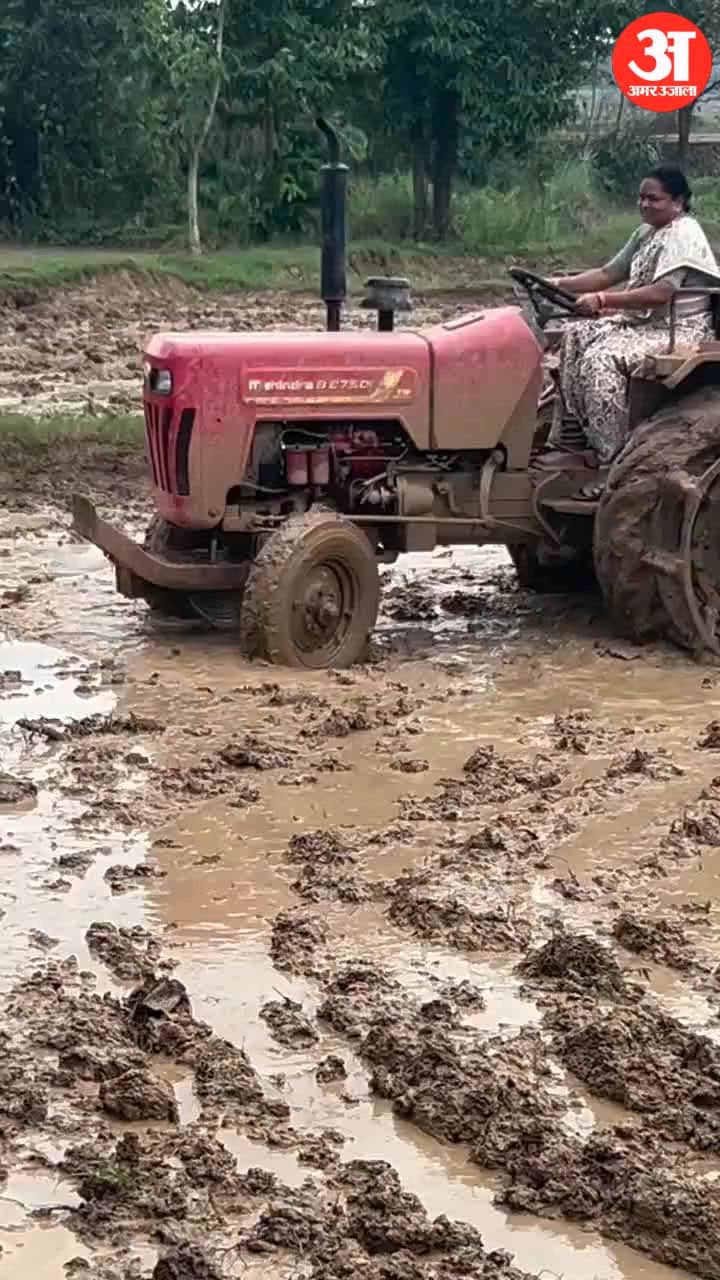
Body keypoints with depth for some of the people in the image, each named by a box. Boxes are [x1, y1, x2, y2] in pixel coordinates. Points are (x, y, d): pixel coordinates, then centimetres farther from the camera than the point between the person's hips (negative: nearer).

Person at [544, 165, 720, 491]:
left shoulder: (683, 235, -17)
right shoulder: (647, 233, 13)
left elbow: (660, 293, -29)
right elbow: (609, 274, 13)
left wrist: (603, 300, -31)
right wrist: (559, 284, 0)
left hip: (678, 330, -10)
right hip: (646, 322, 10)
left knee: (601, 358, -27)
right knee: (576, 335, 0)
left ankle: (614, 460, -25)